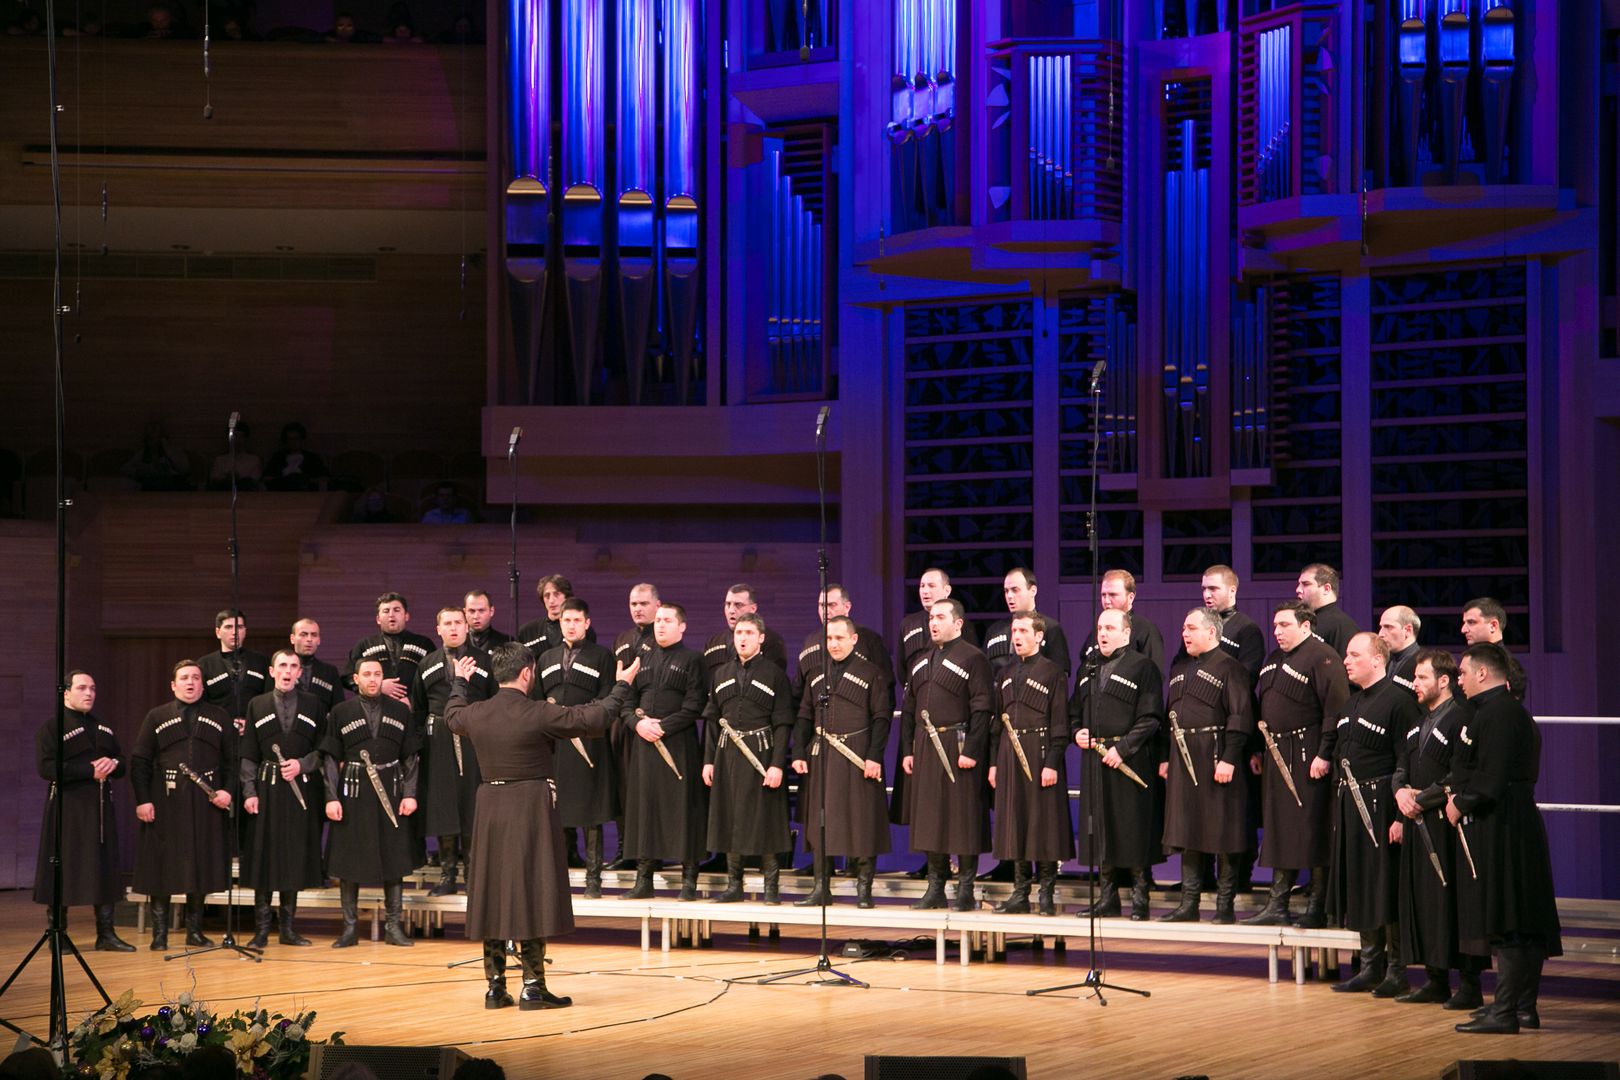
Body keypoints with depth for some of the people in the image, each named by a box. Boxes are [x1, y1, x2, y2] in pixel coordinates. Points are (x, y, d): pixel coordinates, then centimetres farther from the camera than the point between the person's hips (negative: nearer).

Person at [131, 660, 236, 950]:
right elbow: (139, 762, 2)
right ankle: (159, 933, 4)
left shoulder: (219, 718, 12)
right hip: (166, 803, -2)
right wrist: (142, 800, -7)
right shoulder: (157, 718, 7)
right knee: (162, 867, -1)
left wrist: (228, 791, -5)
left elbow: (232, 760, 10)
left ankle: (195, 930, 14)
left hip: (206, 803, 2)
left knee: (201, 865, 4)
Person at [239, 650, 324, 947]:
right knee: (264, 858, -2)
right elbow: (249, 755, 4)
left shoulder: (313, 705, 8)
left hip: (301, 791, 1)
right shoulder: (257, 705, 7)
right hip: (267, 789, -1)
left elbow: (323, 750, 7)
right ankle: (261, 929, 2)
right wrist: (249, 792, -5)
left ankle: (289, 927, 12)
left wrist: (302, 764, -11)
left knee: (296, 856, 4)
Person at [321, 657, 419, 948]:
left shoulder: (400, 711, 7)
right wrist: (332, 798, -6)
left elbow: (410, 757, 8)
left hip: (391, 792, 1)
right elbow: (331, 759, 2)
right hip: (353, 793, -1)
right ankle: (349, 927, 8)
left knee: (394, 859, 2)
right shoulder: (340, 714, 3)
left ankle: (393, 926, 9)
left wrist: (410, 793, -2)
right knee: (349, 862, 1)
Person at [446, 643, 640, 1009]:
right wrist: (622, 686, 9)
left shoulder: (475, 714, 1)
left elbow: (452, 714, 26)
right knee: (532, 894, -1)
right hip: (532, 809, -5)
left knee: (491, 894, 10)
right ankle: (532, 985, -2)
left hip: (491, 810, 5)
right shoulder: (538, 714, -14)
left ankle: (495, 985, 12)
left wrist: (460, 682, 46)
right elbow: (595, 718, -7)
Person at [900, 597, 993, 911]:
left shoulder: (972, 658, -5)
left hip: (957, 746, -7)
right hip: (925, 748, 7)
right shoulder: (920, 663, 17)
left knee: (962, 818, -4)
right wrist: (907, 750, 11)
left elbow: (982, 708, -11)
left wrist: (972, 751, -17)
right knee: (929, 819, 8)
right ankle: (935, 888, 14)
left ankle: (965, 890, 1)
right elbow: (909, 710, 20)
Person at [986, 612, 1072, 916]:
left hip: (1039, 755, -6)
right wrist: (994, 762, 11)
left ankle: (1047, 894, 3)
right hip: (1009, 757, 6)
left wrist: (1052, 763, -15)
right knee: (1014, 824, 7)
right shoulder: (1006, 674, 15)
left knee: (1044, 824, -3)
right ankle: (1020, 893, 13)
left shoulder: (1053, 672, -4)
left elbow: (1059, 722, -8)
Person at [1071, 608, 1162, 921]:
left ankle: (1139, 898, 1)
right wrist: (1077, 733, 3)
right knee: (1099, 829, 7)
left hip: (1130, 762, -7)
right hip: (1094, 760, 7)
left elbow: (1150, 718, -11)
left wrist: (1123, 748, -18)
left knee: (1133, 830, -5)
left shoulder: (1142, 667, -4)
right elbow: (1075, 712, 25)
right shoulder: (1089, 670, 18)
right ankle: (1107, 897, 14)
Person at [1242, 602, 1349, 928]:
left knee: (1312, 831, -5)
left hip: (1307, 757, -9)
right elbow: (1261, 707, 24)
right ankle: (1277, 904, 13)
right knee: (1278, 829, 9)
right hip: (1275, 755, 9)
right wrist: (1258, 751, 17)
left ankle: (1318, 909, 1)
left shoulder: (1322, 658, -10)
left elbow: (1336, 709, -17)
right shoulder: (1273, 660, 18)